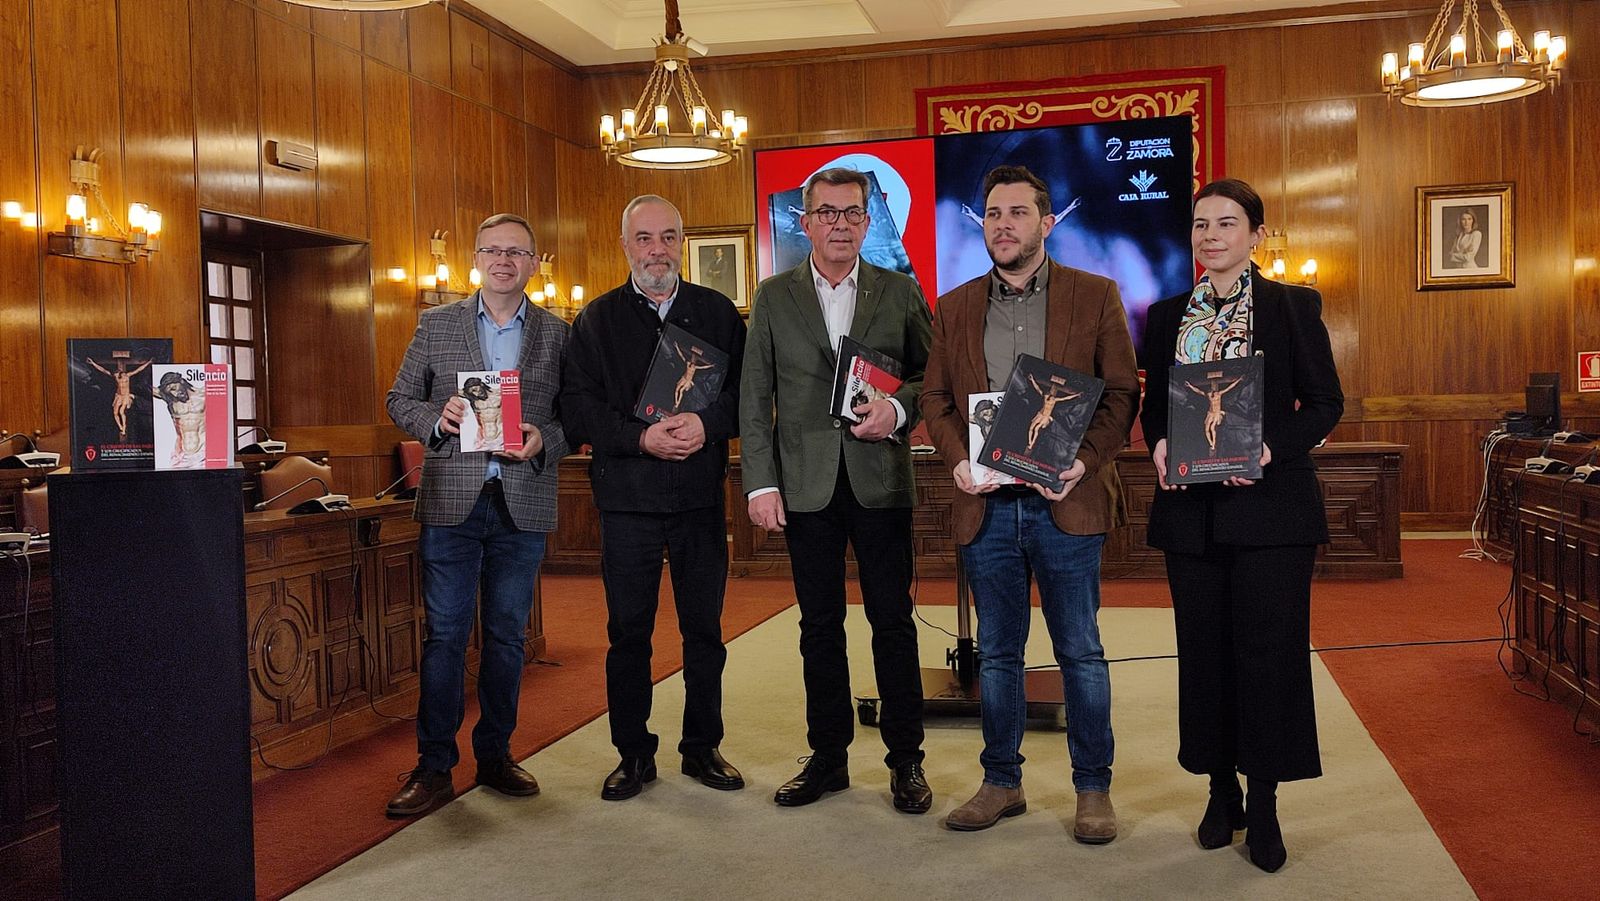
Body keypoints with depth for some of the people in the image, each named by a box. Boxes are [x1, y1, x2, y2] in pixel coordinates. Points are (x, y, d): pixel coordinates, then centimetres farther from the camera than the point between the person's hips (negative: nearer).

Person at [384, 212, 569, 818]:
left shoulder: (557, 334, 7)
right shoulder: (436, 324, 7)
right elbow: (400, 400, 8)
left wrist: (544, 440, -14)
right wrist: (436, 419, -12)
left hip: (523, 504, 1)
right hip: (451, 501, -1)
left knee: (506, 635, 9)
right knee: (445, 635, 1)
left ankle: (495, 756, 22)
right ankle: (434, 768, 9)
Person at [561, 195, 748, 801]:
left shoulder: (718, 313, 7)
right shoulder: (597, 319, 5)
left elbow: (749, 390, 2)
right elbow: (576, 408, -3)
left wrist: (706, 423, -17)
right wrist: (641, 437, -16)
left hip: (701, 498, 1)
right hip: (627, 500, -1)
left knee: (704, 630, 9)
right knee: (628, 632, 6)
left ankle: (702, 748, 23)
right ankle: (633, 754, 19)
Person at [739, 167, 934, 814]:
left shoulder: (900, 292, 6)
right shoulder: (774, 297, 7)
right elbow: (755, 397, 4)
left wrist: (898, 410, -13)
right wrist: (761, 483, -3)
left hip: (881, 481, -1)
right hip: (806, 485, 1)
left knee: (893, 622, 3)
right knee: (820, 626, 9)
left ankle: (906, 760, 15)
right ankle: (827, 757, 20)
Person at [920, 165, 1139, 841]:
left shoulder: (1095, 296, 3)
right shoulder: (954, 308, 11)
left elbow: (1122, 392, 0)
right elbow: (936, 398, 10)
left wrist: (1085, 462, -14)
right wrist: (957, 460, -8)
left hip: (1065, 504, -2)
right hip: (985, 506, 3)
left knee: (1080, 653, 5)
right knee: (997, 654, 12)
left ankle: (1093, 789, 19)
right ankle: (1001, 783, 24)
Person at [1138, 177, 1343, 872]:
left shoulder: (1293, 306, 1)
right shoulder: (1166, 315, 11)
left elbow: (1325, 402, -2)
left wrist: (1271, 448, -18)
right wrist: (1157, 445, -8)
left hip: (1269, 503, -3)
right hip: (1190, 508, 3)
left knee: (1267, 649, -1)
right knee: (1205, 650, 8)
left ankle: (1263, 804, 11)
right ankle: (1222, 789, 22)